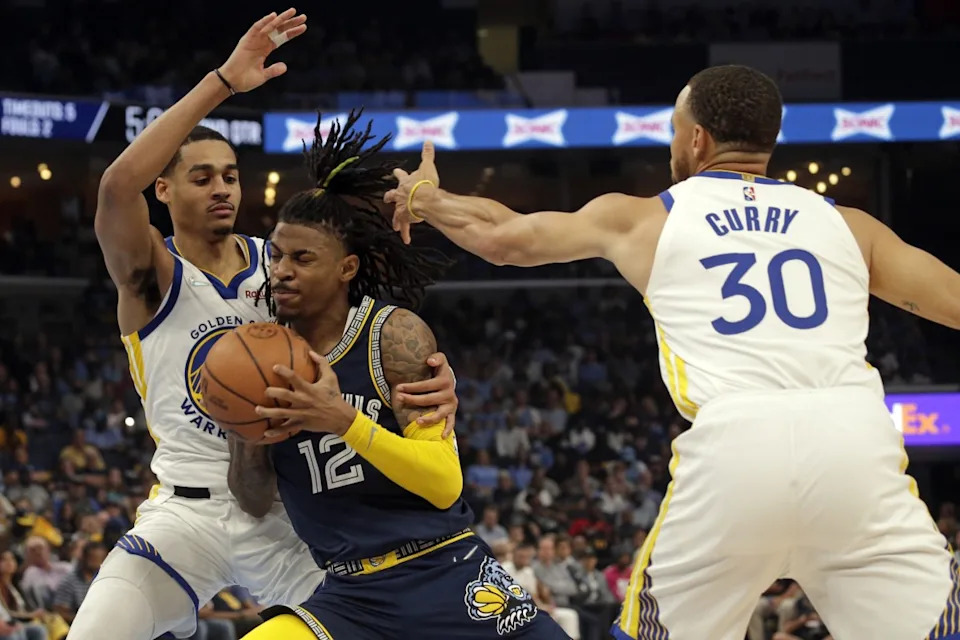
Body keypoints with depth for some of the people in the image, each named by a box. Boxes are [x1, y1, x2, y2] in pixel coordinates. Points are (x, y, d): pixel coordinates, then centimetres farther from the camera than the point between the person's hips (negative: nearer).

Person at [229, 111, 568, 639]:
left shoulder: (395, 334, -8)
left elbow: (445, 482, -16)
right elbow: (254, 504, 8)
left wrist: (344, 421, -27)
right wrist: (249, 442, -14)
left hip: (445, 576, -3)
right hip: (351, 595, 3)